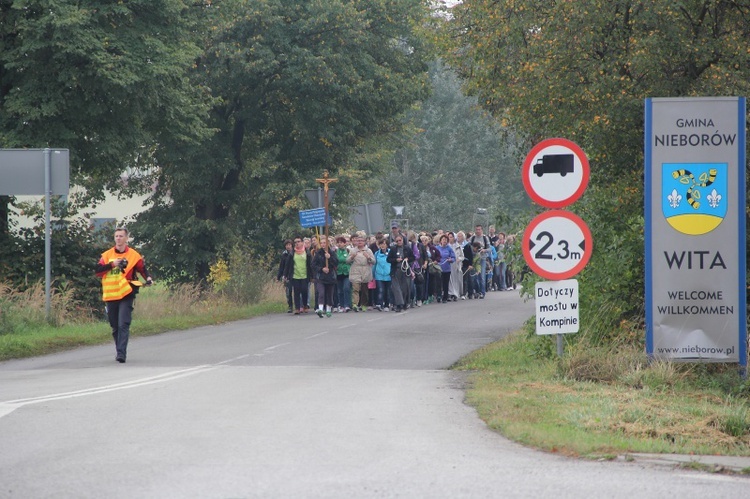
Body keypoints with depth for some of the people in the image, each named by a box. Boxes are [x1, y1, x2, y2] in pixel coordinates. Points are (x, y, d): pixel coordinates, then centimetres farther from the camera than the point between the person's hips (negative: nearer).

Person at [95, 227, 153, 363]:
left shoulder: (133, 255, 2)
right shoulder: (107, 255, 9)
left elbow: (142, 269, 9)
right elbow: (98, 271, 0)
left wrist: (148, 278, -11)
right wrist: (111, 265, -13)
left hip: (126, 296, -3)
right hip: (110, 296, 4)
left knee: (123, 325, -13)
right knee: (115, 327, 12)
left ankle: (121, 353, -18)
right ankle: (120, 351, 28)